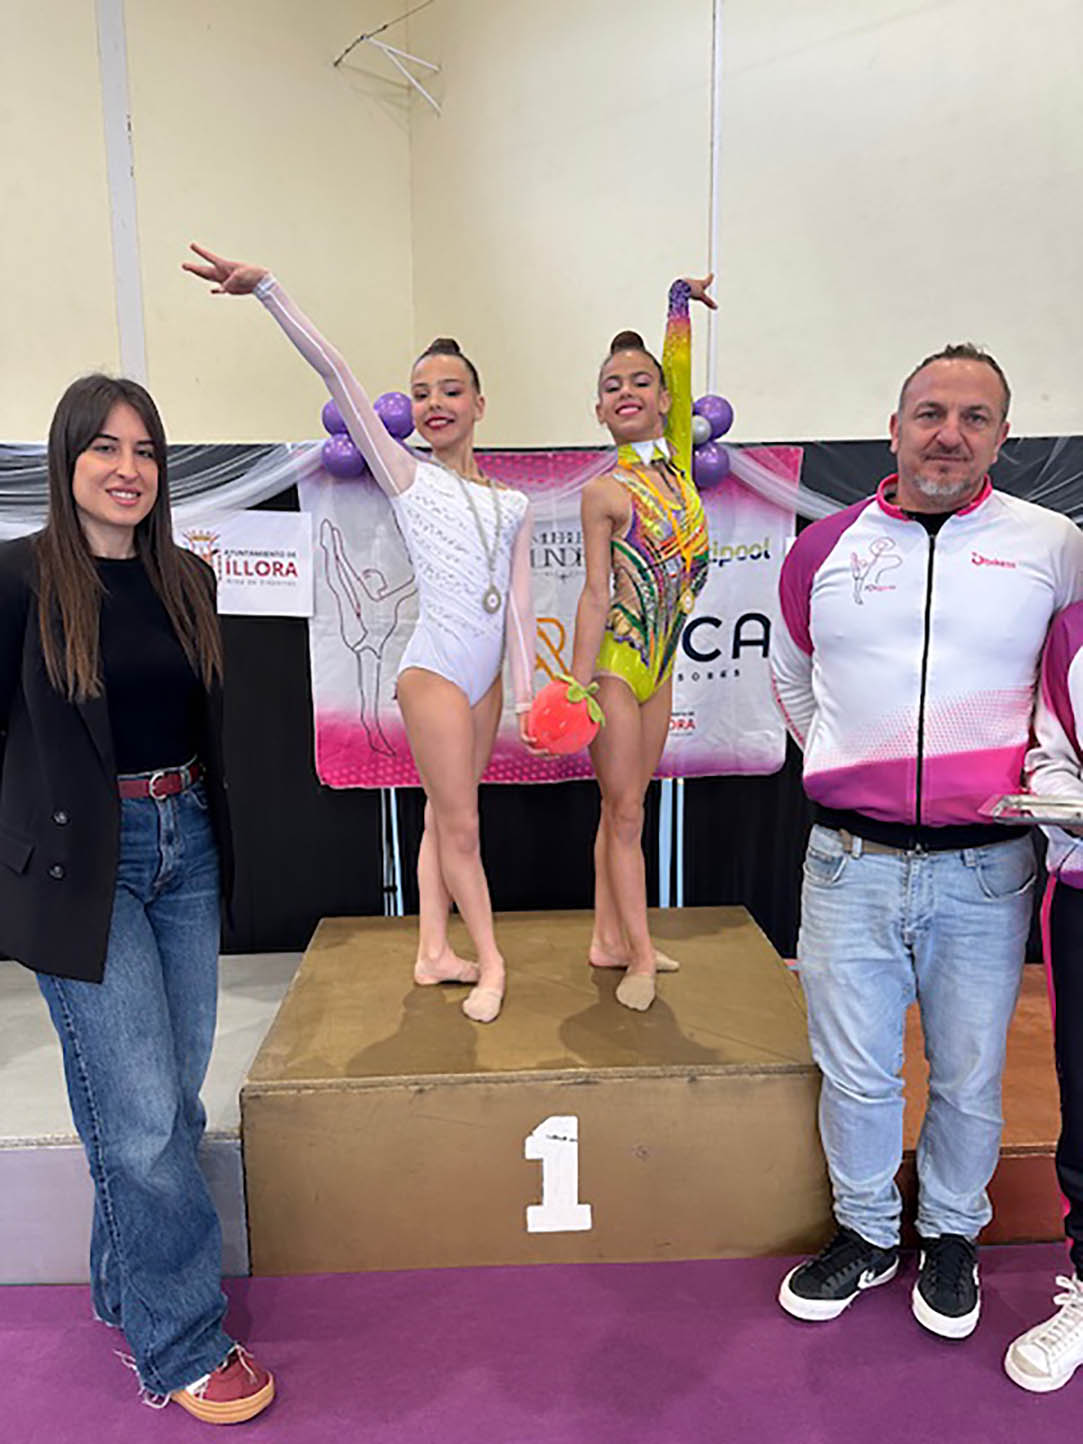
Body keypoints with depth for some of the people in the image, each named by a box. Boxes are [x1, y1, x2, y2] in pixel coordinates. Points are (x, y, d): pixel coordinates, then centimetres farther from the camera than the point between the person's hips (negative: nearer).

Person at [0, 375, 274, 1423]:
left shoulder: (186, 579, 8)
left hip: (183, 846, 6)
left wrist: (198, 817, 15)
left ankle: (128, 1289, 38)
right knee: (142, 1116, -1)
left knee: (173, 1097, 14)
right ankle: (180, 1347, 19)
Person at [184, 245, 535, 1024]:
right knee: (458, 824, 0)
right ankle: (489, 960, 14)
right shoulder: (407, 477, 0)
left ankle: (434, 952, 25)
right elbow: (336, 372, -8)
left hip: (486, 676, 5)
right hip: (434, 672, -5)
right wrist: (268, 288, -14)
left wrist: (527, 690, -1)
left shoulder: (514, 504, 11)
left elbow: (520, 600, 5)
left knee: (445, 816, 13)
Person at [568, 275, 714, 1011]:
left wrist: (682, 300, 2)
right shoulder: (605, 491, -8)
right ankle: (640, 955, 10)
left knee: (625, 805, 12)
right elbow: (596, 593, -11)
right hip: (615, 662, -6)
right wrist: (578, 683, -15)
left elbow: (682, 378, 0)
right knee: (624, 809, 1)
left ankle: (609, 938, 23)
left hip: (659, 663, 6)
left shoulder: (679, 461, 9)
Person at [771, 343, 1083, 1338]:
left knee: (970, 1078, 16)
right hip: (851, 863, 1)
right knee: (855, 1074, 13)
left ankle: (951, 1236, 41)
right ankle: (865, 1234, 37)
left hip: (985, 869, 0)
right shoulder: (826, 547, 3)